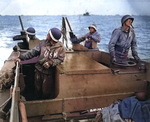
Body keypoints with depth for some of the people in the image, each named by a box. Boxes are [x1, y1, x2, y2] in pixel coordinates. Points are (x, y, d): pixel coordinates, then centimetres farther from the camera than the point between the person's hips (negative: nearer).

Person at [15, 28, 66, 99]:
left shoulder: (61, 48, -12)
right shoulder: (44, 43, -3)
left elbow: (60, 60, -8)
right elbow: (33, 52, 0)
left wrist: (51, 62, -26)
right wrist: (21, 57, -5)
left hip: (48, 73, -3)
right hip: (38, 70, 4)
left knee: (47, 92, 9)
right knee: (37, 89, 19)